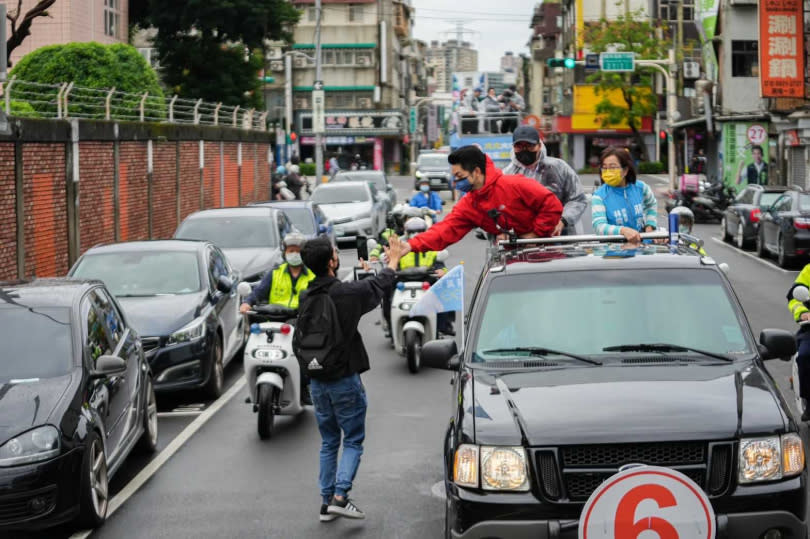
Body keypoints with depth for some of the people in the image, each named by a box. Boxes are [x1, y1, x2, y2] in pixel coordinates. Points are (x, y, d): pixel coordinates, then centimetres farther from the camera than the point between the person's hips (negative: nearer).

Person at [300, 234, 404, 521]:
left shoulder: (306, 297, -3)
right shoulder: (348, 292, -17)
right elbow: (380, 286, 3)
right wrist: (393, 260, 21)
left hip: (317, 381, 5)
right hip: (345, 380, -5)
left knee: (328, 442, 16)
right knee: (353, 441, 5)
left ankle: (326, 502, 16)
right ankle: (340, 496, -9)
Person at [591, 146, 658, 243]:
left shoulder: (640, 187, 4)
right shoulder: (599, 196, -9)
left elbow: (652, 205, 28)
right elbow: (599, 226, -23)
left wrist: (649, 227, 13)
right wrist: (623, 230, -39)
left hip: (640, 242, 4)